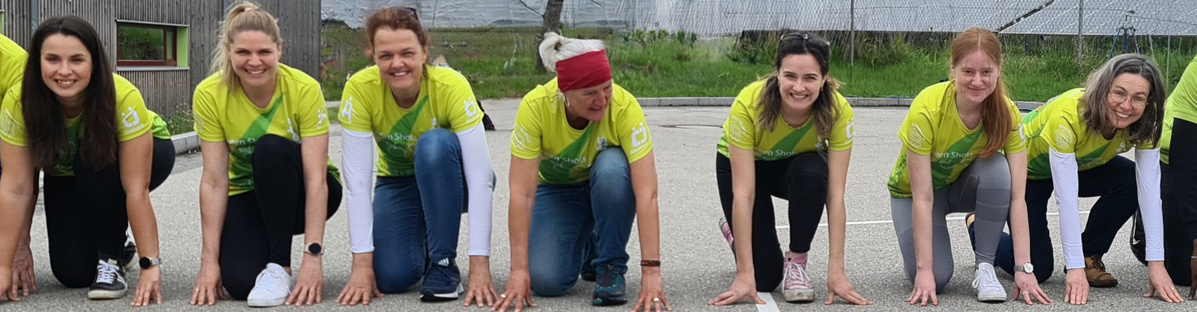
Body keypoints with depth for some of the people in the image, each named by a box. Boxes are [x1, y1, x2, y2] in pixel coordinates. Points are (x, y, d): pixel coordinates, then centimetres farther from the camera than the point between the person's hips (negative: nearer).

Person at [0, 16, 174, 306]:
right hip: (66, 174, 3)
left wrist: (151, 264, -37)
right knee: (73, 273, -12)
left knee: (95, 163, -36)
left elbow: (136, 188, -37)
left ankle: (111, 258, -16)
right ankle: (115, 251, 21)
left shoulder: (123, 97, -38)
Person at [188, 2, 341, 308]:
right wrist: (210, 260, -23)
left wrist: (313, 256, -34)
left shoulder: (305, 89, -24)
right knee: (240, 281, -26)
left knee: (271, 147, -33)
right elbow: (214, 181, -19)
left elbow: (316, 178, -27)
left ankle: (279, 265, -21)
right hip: (248, 195, 1)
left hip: (298, 194, -1)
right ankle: (267, 247, 11)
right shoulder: (209, 95, -19)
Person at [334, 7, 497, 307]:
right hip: (398, 182, 2)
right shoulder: (359, 89, -25)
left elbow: (480, 178, -33)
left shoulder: (452, 86, -30)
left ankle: (443, 263, -21)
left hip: (448, 180, -1)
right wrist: (362, 262, -30)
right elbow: (357, 182, -25)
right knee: (392, 276, -24)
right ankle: (421, 248, 13)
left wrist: (480, 265, -39)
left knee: (434, 143, -36)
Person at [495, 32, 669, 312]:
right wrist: (519, 269, -35)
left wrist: (651, 270, -42)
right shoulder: (535, 106, -31)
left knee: (612, 166, -36)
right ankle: (584, 248, 14)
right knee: (546, 280, -21)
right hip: (556, 189, 0)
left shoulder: (624, 106, -32)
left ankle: (610, 266, -14)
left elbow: (647, 192, -36)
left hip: (608, 186, 0)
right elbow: (521, 192, -30)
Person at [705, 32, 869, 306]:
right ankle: (733, 230, 23)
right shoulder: (749, 104, -38)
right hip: (741, 164, -2)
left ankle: (797, 261, -12)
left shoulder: (838, 111, -33)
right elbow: (743, 193, -38)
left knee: (813, 172, -36)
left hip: (797, 164, 2)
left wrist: (836, 270, -35)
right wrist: (745, 274, -38)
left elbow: (835, 194, -31)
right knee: (764, 277, -10)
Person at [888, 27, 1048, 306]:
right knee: (937, 277, -22)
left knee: (997, 168, -32)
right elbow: (923, 197, -32)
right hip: (914, 188, -2)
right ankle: (916, 250, 14)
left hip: (964, 183, 3)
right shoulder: (928, 109, -33)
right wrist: (924, 270, -34)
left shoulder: (1007, 113, -24)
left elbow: (1017, 195, -26)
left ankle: (985, 267, -15)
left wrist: (1023, 268, -32)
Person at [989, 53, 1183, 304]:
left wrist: (1156, 263, -29)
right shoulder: (1068, 115, -39)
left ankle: (1090, 256, -2)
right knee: (1036, 269, -9)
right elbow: (1066, 198, -38)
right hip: (1026, 171, -5)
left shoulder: (1143, 123, -23)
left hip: (1079, 167, 5)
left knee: (1131, 182, -24)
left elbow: (1149, 188, -24)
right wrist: (1075, 269, -38)